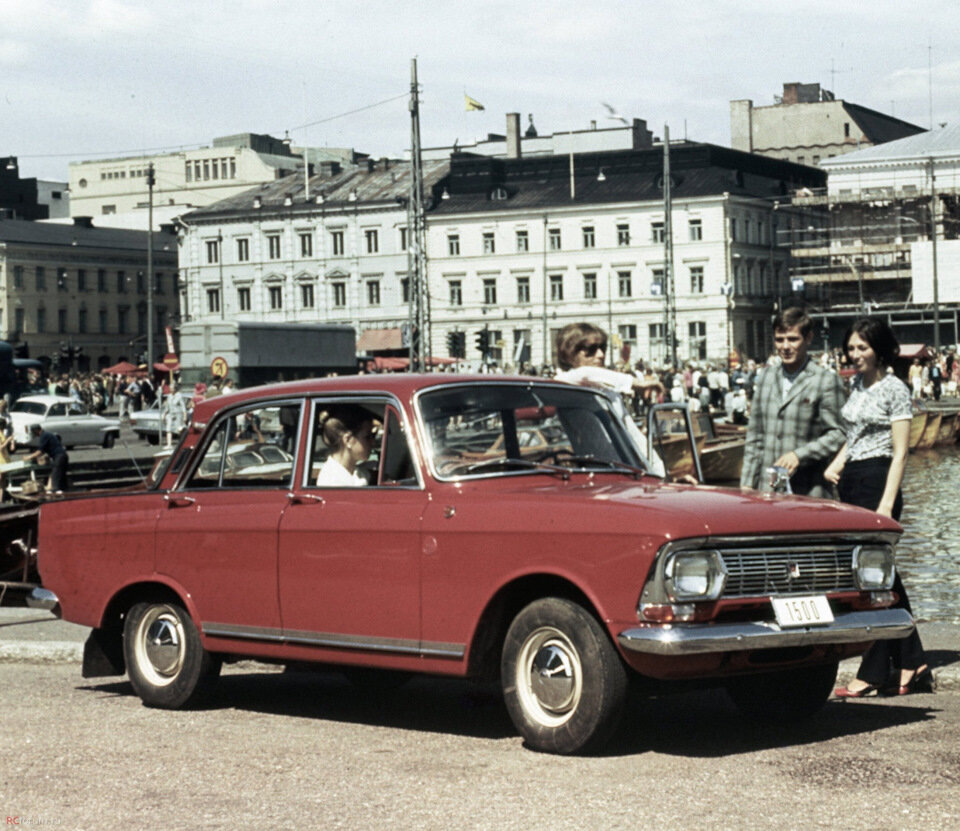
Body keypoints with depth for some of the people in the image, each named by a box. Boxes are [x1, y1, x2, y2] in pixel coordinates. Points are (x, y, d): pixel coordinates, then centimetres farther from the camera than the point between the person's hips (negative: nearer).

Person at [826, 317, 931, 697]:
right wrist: (837, 462, 7)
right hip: (852, 482, 8)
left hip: (877, 479, -8)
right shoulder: (857, 384, 14)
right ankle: (912, 665, 15)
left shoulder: (894, 389, -8)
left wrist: (887, 503, -19)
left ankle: (873, 674, -2)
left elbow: (899, 452, -12)